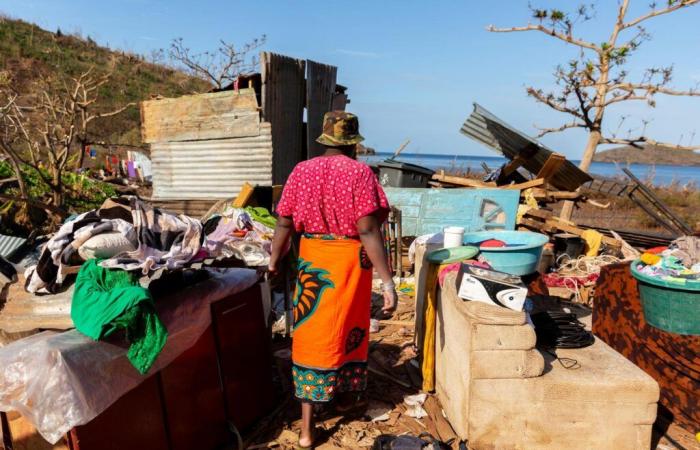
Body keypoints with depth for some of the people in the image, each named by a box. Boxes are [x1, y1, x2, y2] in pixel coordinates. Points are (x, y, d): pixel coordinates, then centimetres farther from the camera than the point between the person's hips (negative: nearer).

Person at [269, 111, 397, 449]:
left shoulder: (301, 171, 0)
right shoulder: (359, 172, -11)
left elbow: (284, 224, 1)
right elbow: (368, 231, -19)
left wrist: (274, 262, 14)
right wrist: (387, 281, -17)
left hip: (312, 261, 3)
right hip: (349, 261, -2)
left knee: (310, 333, 9)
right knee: (348, 328, 19)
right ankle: (345, 393, 43)